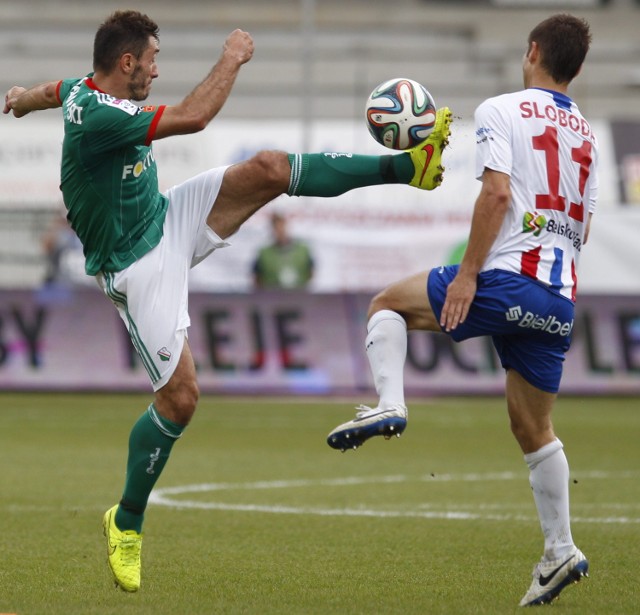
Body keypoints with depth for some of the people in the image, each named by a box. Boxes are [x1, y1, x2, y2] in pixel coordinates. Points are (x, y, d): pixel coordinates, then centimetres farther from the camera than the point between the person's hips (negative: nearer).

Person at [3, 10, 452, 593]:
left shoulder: (85, 90, 0)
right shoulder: (98, 118, -30)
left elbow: (52, 90, 26)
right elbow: (193, 116, -33)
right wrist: (233, 59, -17)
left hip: (169, 222, 9)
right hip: (139, 268, -9)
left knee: (267, 169, -10)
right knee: (180, 396, -10)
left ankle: (409, 164, -7)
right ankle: (126, 524, 8)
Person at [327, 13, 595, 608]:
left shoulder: (501, 111, -1)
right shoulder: (586, 134, 20)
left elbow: (497, 192, -15)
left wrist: (467, 275, -14)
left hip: (507, 277, -6)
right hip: (560, 301, 6)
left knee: (387, 304, 15)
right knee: (533, 428, 15)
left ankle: (389, 404, -6)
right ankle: (559, 551, 11)